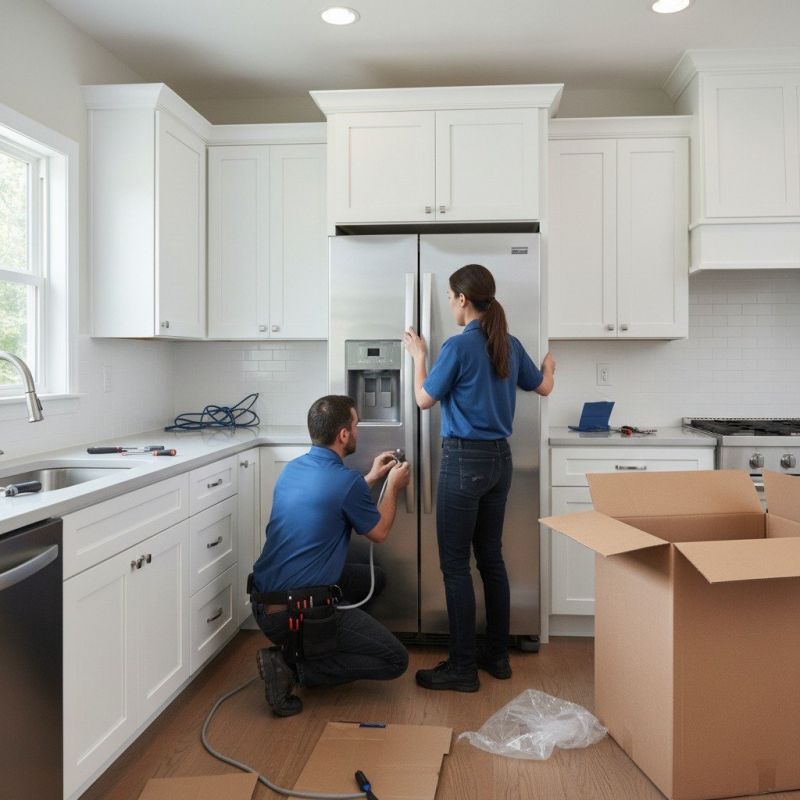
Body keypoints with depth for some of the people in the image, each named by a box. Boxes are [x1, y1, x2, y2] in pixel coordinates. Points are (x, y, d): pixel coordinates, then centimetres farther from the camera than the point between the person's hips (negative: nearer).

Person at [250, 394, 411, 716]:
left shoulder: (292, 469, 6)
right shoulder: (347, 481, -18)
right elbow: (379, 532, 1)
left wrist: (371, 478, 30)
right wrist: (393, 486, 16)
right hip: (299, 613, -9)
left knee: (368, 578, 25)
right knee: (395, 659, 1)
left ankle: (296, 649, 16)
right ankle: (294, 667, -7)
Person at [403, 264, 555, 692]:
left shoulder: (458, 345, -15)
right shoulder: (510, 345, 7)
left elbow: (425, 399, -5)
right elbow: (543, 387, 22)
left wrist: (419, 356, 9)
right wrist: (549, 363, 44)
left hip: (464, 460, -8)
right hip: (499, 459, 8)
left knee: (455, 563, 0)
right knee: (491, 557, 15)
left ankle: (462, 667, 6)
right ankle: (497, 655, 24)